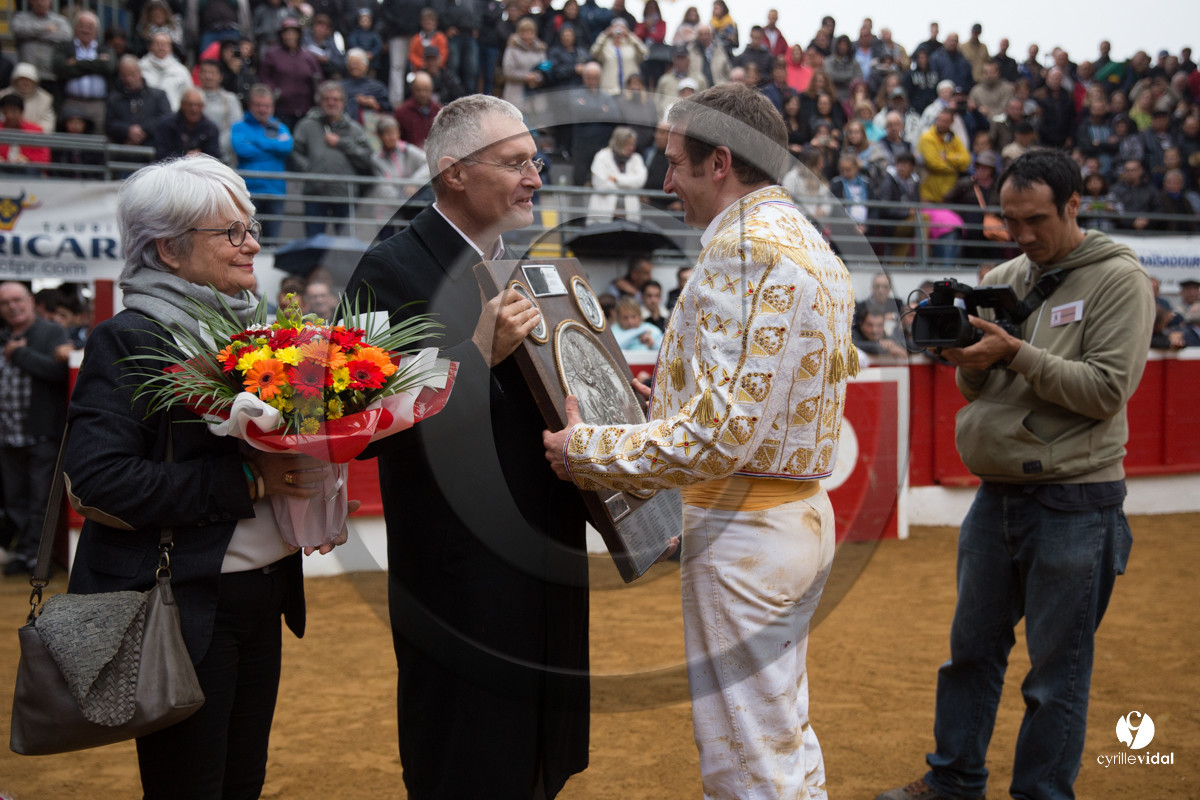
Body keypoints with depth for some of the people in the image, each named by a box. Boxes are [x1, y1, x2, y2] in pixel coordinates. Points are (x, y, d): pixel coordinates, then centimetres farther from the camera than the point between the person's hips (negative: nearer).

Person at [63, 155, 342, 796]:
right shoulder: (129, 339, -11)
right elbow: (99, 478, -22)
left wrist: (307, 488, -1)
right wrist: (246, 480, -23)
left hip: (262, 593, 7)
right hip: (182, 604, -7)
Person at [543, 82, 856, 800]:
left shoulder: (742, 243, -18)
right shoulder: (814, 245, 15)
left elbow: (717, 431, -25)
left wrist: (585, 452, -16)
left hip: (745, 531, -11)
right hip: (803, 514, 11)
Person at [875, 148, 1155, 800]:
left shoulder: (1118, 278, -6)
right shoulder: (1003, 279, 10)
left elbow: (1108, 388, -15)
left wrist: (1016, 354, -20)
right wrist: (968, 362, -9)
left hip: (1074, 503, -6)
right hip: (997, 493, 6)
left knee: (1056, 672, 3)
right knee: (971, 648, 15)